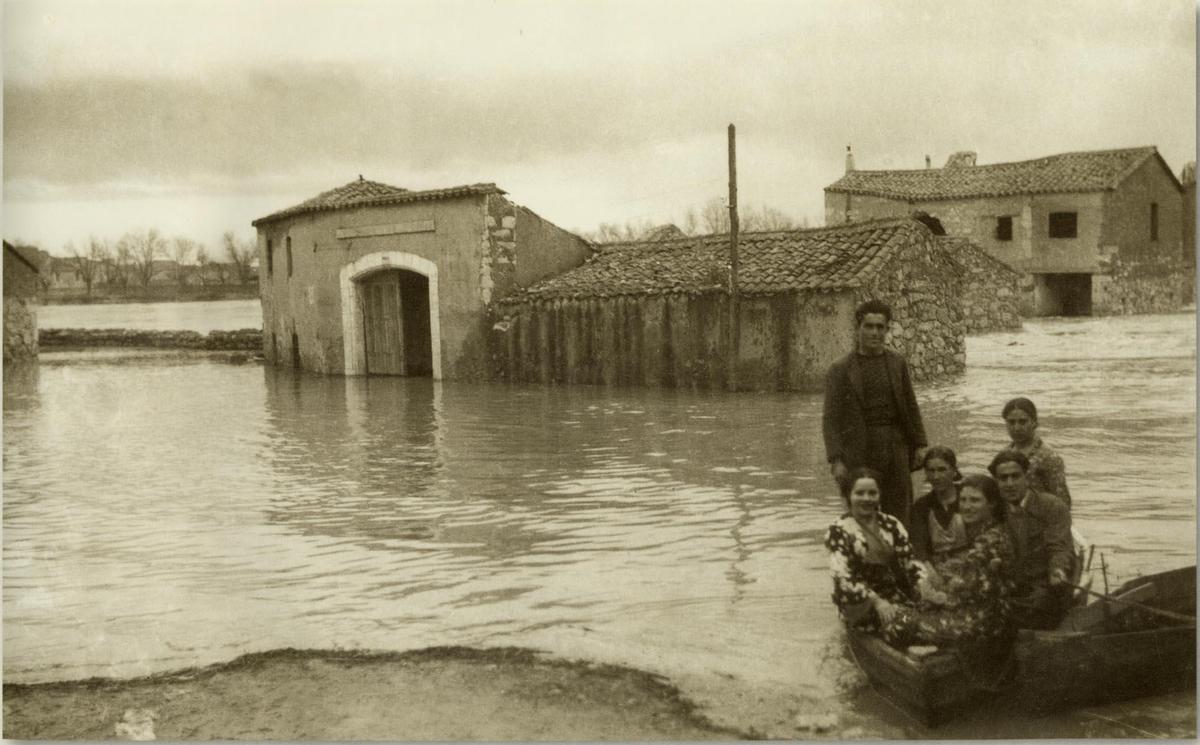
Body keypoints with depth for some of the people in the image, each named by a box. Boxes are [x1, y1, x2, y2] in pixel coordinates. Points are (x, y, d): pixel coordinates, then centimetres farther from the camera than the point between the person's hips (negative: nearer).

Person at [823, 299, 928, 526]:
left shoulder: (897, 363, 9)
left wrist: (920, 445, 6)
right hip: (857, 453, -3)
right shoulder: (840, 370, -2)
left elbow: (911, 407, 14)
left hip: (895, 449, 3)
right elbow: (831, 419, -5)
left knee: (899, 516, 5)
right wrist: (835, 460, -13)